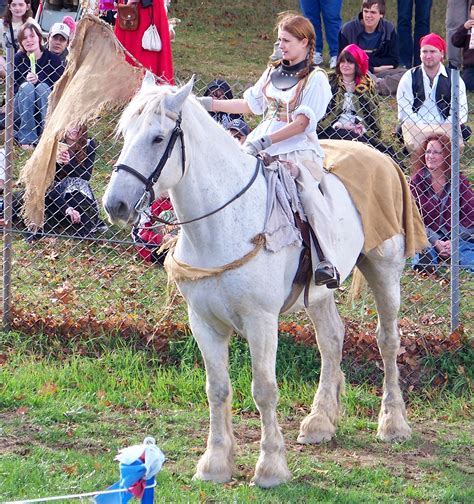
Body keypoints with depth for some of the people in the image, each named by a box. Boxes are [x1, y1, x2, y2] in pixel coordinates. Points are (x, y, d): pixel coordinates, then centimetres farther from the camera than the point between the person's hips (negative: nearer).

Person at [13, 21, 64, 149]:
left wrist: (38, 80, -26)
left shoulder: (52, 58, -5)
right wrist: (25, 80, -24)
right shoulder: (17, 59, -2)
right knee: (27, 87, -27)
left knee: (42, 87, -27)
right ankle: (27, 138, -33)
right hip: (20, 111, 1)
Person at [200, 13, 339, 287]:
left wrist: (265, 141, -22)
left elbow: (302, 123, -12)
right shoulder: (273, 73, 18)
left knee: (309, 193, -32)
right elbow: (251, 105, 25)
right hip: (263, 147, 7)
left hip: (299, 150, -7)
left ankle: (328, 263, -31)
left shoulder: (315, 79, -3)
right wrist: (210, 104, 19)